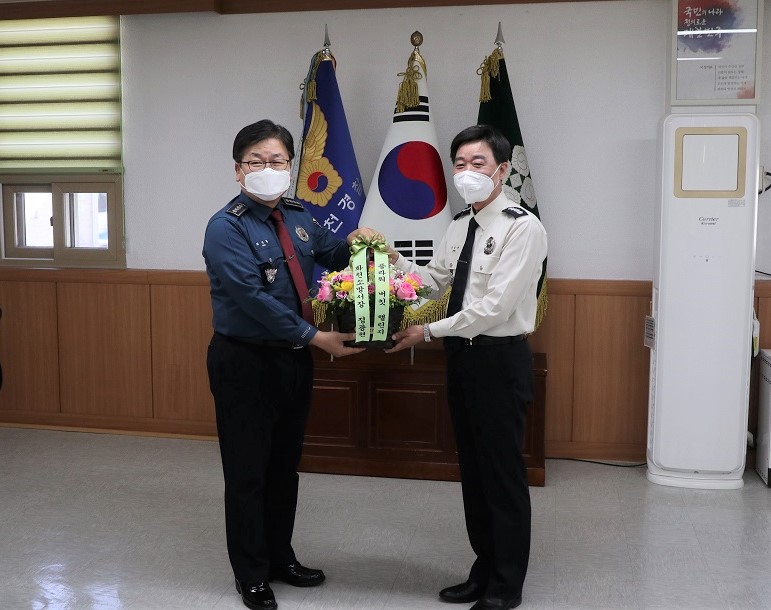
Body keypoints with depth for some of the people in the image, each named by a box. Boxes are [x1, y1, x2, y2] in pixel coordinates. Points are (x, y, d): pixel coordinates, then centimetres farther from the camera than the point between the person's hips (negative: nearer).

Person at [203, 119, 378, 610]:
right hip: (244, 362, -6)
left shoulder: (297, 217, 6)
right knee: (247, 471, 6)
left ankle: (281, 556, 35)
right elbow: (254, 298, -24)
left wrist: (353, 239, -4)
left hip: (293, 357, 7)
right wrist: (316, 337, -25)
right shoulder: (227, 228, -15)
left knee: (285, 464, 18)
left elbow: (333, 255, 20)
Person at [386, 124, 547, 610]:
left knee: (503, 473, 4)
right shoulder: (460, 225, 11)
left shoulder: (523, 228, -16)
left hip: (501, 359, -8)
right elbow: (435, 279, 12)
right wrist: (396, 261, -5)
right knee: (472, 468, 16)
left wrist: (429, 331, -18)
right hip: (463, 356, 8)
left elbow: (494, 307, -22)